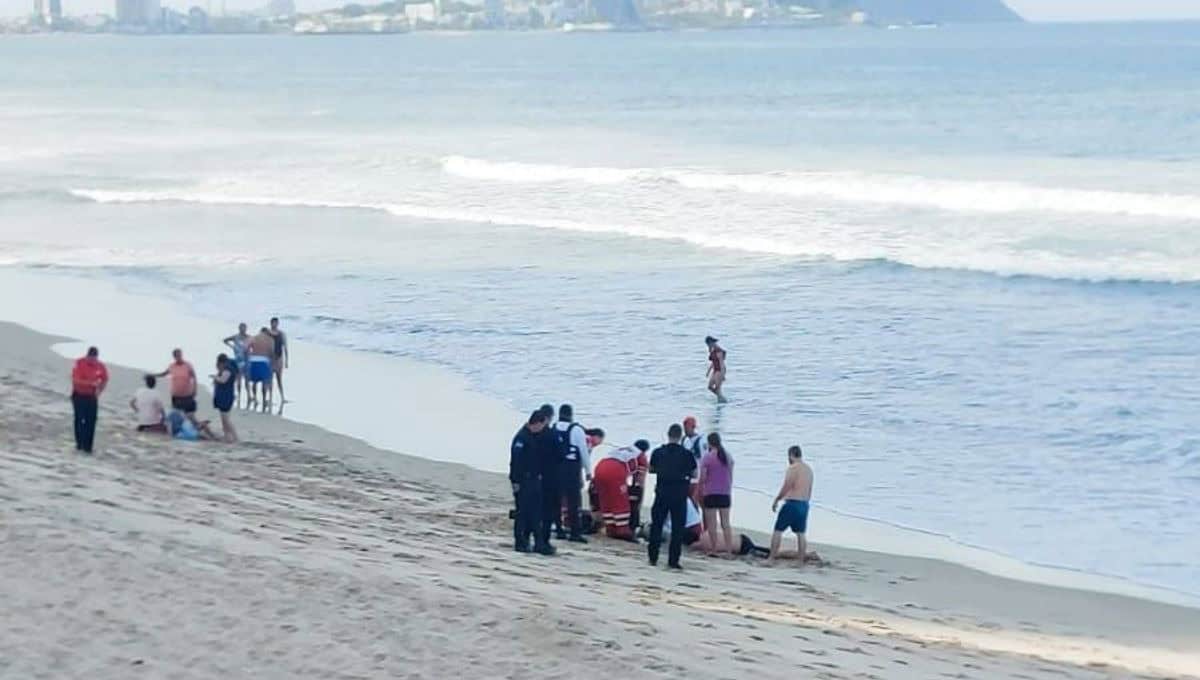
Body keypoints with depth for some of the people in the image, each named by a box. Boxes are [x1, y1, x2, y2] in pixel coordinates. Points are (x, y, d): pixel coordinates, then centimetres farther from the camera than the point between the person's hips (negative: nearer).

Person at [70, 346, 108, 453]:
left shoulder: (100, 367, -5)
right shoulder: (79, 364, -16)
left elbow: (105, 380, 10)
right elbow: (75, 380, -22)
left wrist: (99, 391, -5)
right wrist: (90, 383, -30)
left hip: (92, 397, 2)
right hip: (79, 396, -2)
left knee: (91, 421, -2)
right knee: (79, 420, 3)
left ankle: (88, 446, 4)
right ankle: (79, 443, 16)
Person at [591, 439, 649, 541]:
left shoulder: (620, 450, 39)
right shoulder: (641, 456, 23)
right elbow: (640, 476, 21)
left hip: (600, 466, 6)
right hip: (615, 471, -6)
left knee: (606, 502, 13)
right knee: (621, 502, 0)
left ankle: (610, 529, 15)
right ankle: (623, 531, -4)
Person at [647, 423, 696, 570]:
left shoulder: (658, 452, -1)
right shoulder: (686, 454, -7)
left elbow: (651, 469, 10)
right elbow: (694, 474, -1)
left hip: (662, 493, 2)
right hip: (679, 495, -2)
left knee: (656, 525, 13)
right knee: (678, 527, 4)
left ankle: (653, 557, 14)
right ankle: (673, 560, 1)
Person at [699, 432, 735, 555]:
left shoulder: (707, 457, -9)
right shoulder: (728, 457, 7)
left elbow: (702, 478, -10)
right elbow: (731, 477, 12)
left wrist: (700, 492, 3)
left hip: (710, 493, -5)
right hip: (725, 493, 5)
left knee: (711, 524, 2)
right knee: (726, 524, 8)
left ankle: (715, 550, 1)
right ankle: (729, 551, 4)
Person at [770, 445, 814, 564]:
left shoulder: (793, 468, -11)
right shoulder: (809, 469, 13)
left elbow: (786, 487, -15)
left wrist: (776, 500, -4)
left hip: (792, 502, -7)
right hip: (804, 504, 7)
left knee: (778, 530, -1)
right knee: (801, 533, 9)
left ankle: (772, 558, -2)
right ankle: (801, 561, 8)